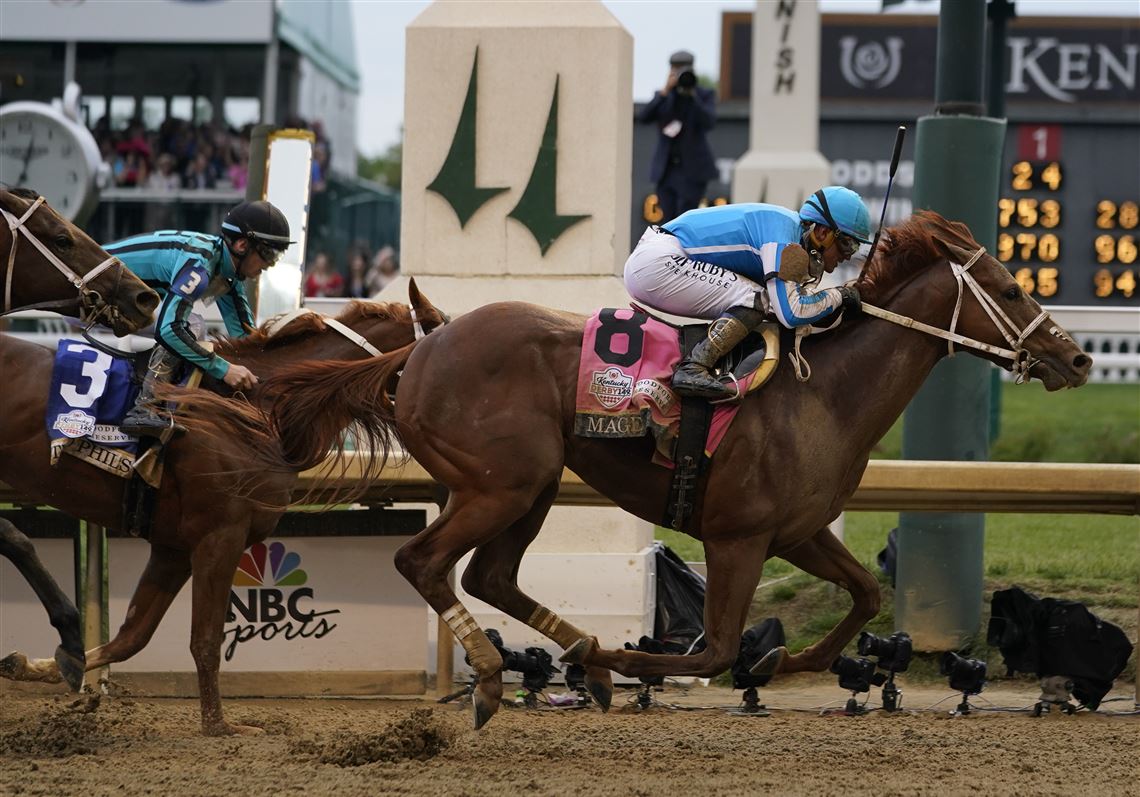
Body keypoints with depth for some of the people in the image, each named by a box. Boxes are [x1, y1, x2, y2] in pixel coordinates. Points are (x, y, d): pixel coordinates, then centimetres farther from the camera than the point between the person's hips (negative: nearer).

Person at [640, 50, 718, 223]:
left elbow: (708, 122, -16)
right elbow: (645, 117, -8)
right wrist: (665, 91, -16)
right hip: (666, 170, 4)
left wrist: (692, 94, -22)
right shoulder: (662, 97, 9)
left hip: (693, 170, -4)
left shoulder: (704, 95, 1)